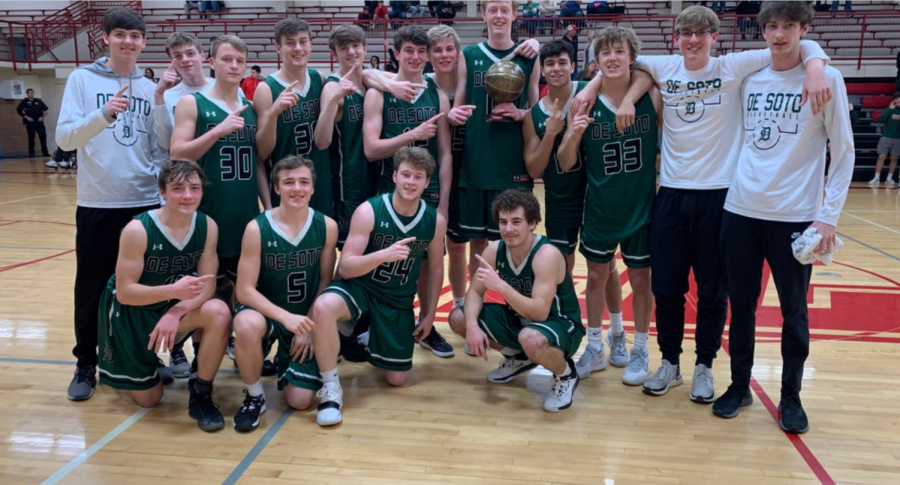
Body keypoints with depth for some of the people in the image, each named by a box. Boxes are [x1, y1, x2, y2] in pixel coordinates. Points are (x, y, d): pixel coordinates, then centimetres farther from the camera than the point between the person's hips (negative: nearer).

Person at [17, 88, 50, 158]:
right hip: (30, 122, -2)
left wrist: (42, 117, 2)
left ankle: (45, 152, 3)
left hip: (39, 121, 2)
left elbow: (46, 110, 13)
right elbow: (18, 111, 1)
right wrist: (26, 117, -7)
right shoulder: (24, 102, 3)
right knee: (31, 138, 1)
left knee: (43, 137, -2)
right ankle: (31, 153, 8)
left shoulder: (38, 101, 9)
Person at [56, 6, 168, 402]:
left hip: (146, 202, 2)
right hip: (97, 204, -2)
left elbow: (159, 146, 8)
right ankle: (86, 365, 21)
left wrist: (165, 186, -2)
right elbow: (64, 138, -10)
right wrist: (103, 114, -25)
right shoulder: (82, 79, 0)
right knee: (92, 288, 6)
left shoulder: (150, 88, 7)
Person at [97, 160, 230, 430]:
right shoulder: (138, 230, -26)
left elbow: (208, 284, -17)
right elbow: (124, 292, -24)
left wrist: (176, 312, -35)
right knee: (148, 399, 5)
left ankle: (200, 395, -13)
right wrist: (173, 290, -40)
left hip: (173, 308, 3)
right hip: (130, 313, -2)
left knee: (219, 313, -31)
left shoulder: (207, 226, -16)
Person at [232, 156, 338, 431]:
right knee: (247, 325, -39)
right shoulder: (257, 228, -17)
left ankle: (288, 359, 31)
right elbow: (245, 290, -18)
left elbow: (325, 281, -2)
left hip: (306, 319, 2)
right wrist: (285, 317, -31)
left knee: (300, 401, -5)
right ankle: (254, 395, -10)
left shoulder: (327, 226, -10)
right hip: (267, 312, -2)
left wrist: (307, 327, -9)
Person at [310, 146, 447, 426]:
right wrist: (384, 254, -37)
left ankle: (371, 337, 39)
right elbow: (345, 268, -20)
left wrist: (430, 314, 8)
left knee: (397, 379, 6)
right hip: (360, 287, -3)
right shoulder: (369, 211, -18)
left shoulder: (435, 221, -8)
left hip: (399, 300, 3)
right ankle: (331, 388, -18)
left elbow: (435, 268, 8)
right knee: (324, 307, -38)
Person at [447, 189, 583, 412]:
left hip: (560, 324, -7)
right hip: (520, 318, 7)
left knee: (530, 339, -42)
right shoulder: (495, 249, -10)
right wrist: (472, 325, -24)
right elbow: (475, 292, -4)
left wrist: (501, 286, -45)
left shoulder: (547, 254, -29)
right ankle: (518, 357, 17)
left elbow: (540, 312, -35)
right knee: (458, 319, -3)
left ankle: (566, 375, -5)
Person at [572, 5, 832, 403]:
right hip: (671, 194, 2)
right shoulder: (663, 68, 4)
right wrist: (592, 87, 5)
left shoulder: (733, 67, -2)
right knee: (666, 287, 8)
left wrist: (815, 69, -23)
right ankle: (670, 362, 26)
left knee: (712, 290, 7)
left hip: (718, 194, -2)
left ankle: (704, 366, 25)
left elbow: (800, 44, -3)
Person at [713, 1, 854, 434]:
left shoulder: (827, 79, -2)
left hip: (794, 216, -3)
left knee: (794, 310, 6)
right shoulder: (749, 79, 8)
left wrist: (829, 216, -8)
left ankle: (791, 397, 22)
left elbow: (843, 152, -2)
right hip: (740, 211, 3)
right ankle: (739, 386, 24)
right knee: (740, 304, 9)